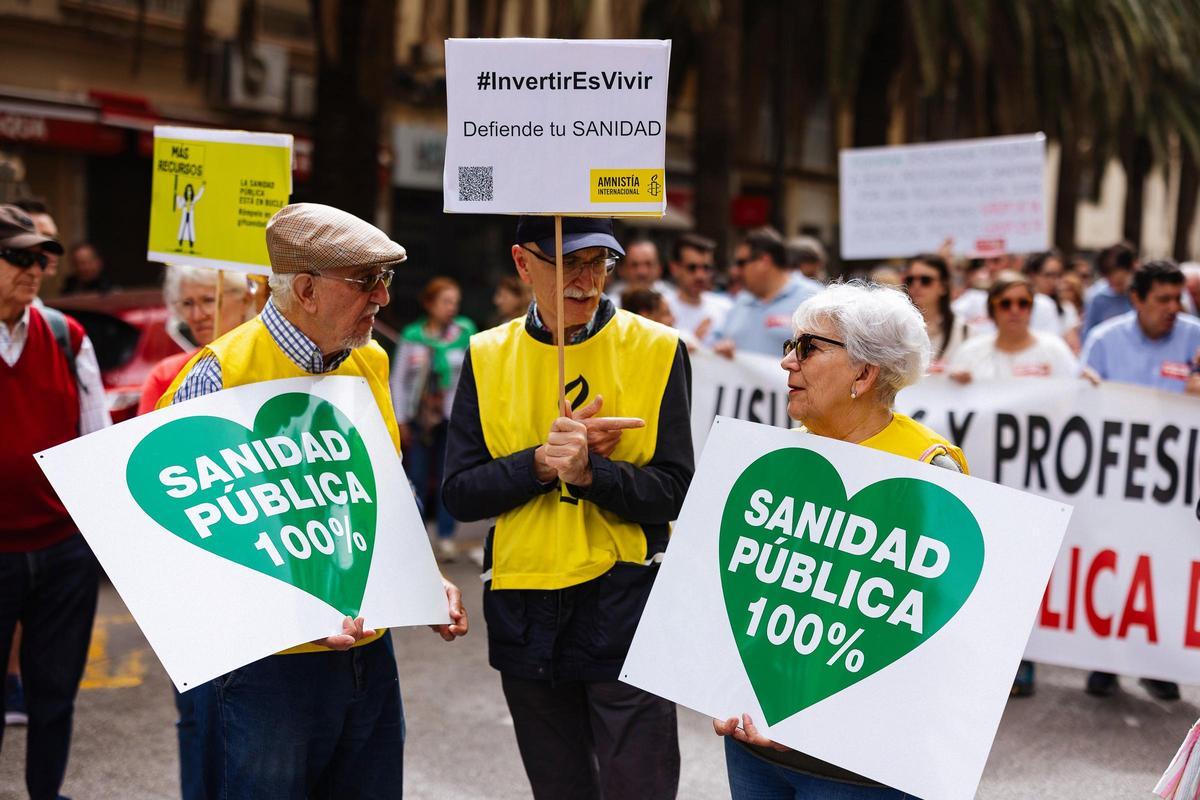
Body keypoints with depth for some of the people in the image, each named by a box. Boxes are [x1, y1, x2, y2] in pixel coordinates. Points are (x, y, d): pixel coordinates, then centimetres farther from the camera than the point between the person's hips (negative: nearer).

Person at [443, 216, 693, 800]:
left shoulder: (656, 349, -4)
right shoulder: (488, 356, 3)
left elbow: (671, 494, -9)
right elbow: (459, 494, -2)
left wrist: (589, 471, -25)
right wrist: (542, 461, -16)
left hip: (626, 606, -3)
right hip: (523, 614, 3)